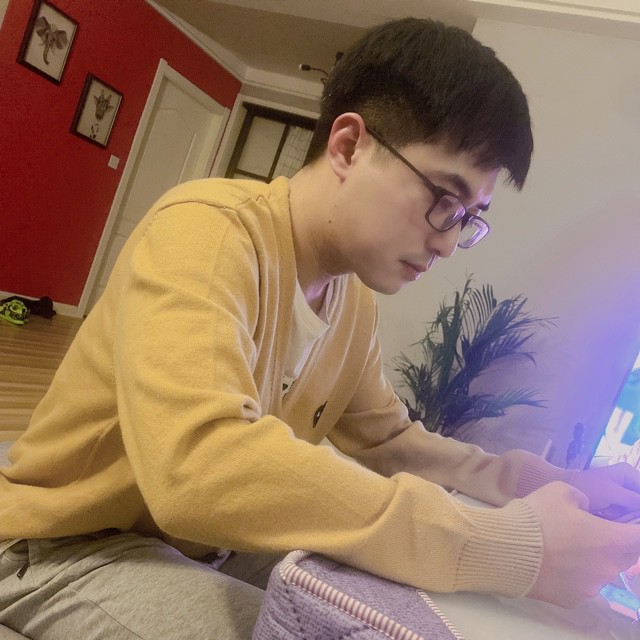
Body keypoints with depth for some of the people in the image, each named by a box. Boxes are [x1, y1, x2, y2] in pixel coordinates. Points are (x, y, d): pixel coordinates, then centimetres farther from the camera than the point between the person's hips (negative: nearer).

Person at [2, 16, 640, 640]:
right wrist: (506, 546, -36)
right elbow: (198, 464, -41)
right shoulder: (207, 229, -27)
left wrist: (530, 482, -9)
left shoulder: (356, 297, -2)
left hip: (208, 546, 7)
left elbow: (386, 438, 7)